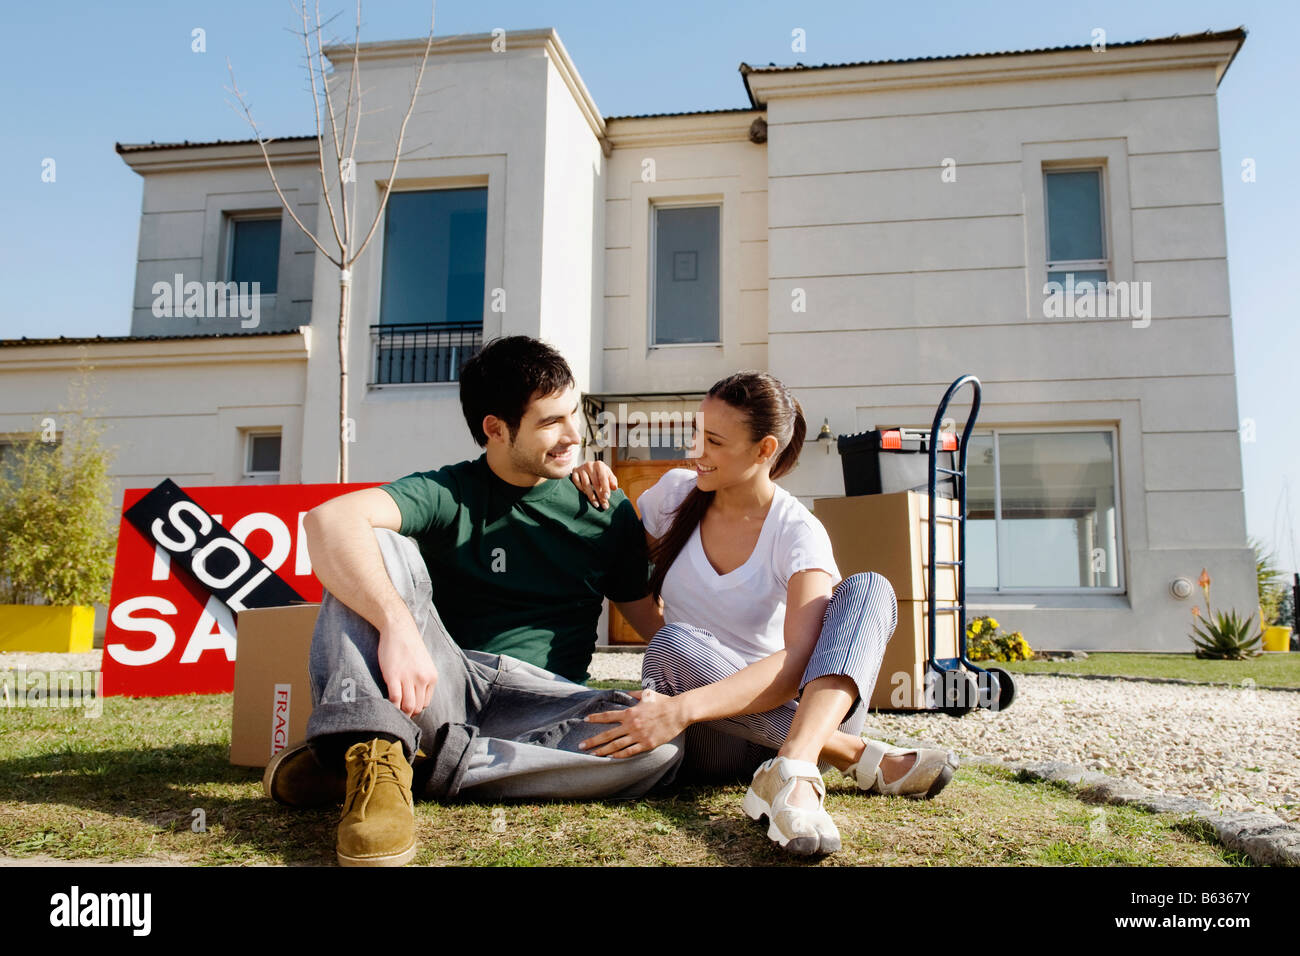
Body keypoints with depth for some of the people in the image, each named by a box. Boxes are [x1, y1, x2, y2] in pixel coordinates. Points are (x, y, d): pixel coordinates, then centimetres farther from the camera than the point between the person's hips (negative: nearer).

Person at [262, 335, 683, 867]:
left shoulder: (607, 510, 9)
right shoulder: (447, 494, -2)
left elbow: (649, 619, 13)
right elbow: (330, 521, -21)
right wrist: (398, 624, -38)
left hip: (541, 700, 2)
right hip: (440, 683, -2)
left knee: (661, 745, -29)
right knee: (374, 547, -19)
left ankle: (416, 762, -27)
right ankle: (374, 745, -38)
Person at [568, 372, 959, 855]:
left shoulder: (798, 533, -10)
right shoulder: (675, 493, 2)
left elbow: (799, 661, -26)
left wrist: (684, 709, -40)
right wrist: (590, 496, -2)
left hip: (785, 711, -1)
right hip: (709, 744, 1)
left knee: (869, 587, -23)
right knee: (672, 646, -33)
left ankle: (796, 769, -47)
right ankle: (861, 756, -27)